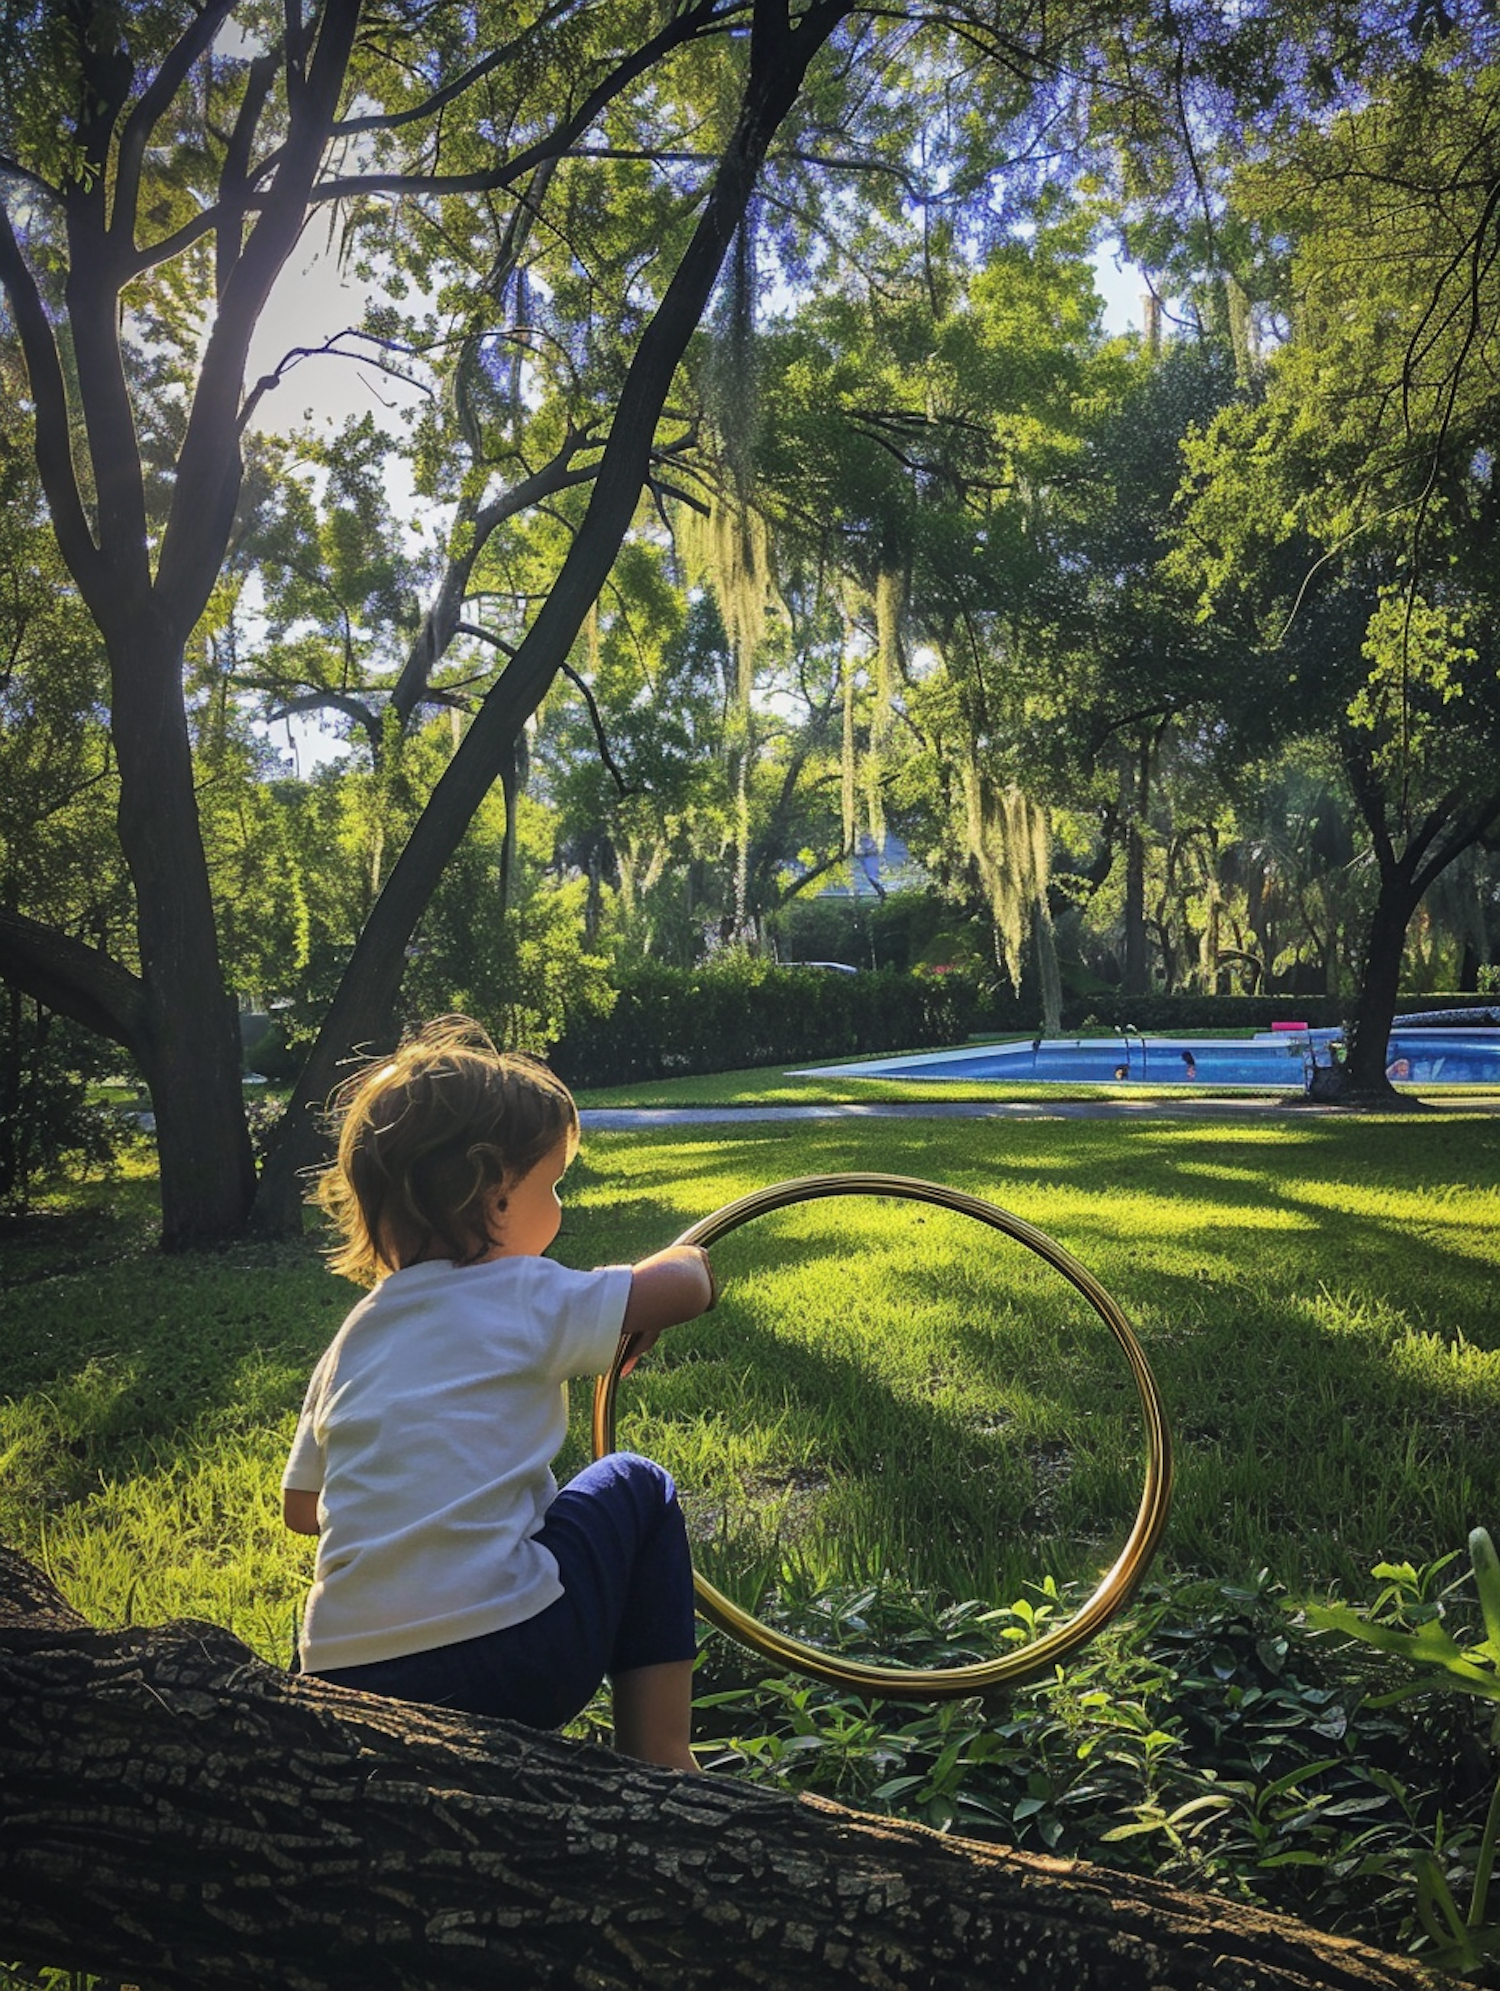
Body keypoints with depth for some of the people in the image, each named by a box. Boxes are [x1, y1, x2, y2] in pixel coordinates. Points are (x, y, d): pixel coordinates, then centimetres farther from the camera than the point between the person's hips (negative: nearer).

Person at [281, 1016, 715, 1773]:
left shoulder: (351, 1341, 13)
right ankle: (660, 1761, 15)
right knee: (636, 1485, 17)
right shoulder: (526, 1300, -5)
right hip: (503, 1665, -6)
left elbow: (301, 1509, 22)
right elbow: (687, 1281, -9)